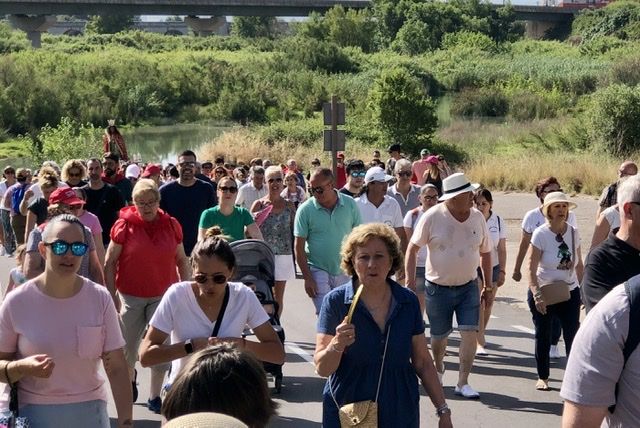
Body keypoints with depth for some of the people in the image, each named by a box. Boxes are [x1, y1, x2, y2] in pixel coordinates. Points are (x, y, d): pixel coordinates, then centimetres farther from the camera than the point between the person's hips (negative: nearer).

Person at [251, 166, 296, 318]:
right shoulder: (259, 205, 0)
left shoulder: (289, 205, 5)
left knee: (278, 296, 8)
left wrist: (295, 256, 8)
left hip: (284, 255, 2)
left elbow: (294, 232, 9)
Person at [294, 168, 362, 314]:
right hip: (318, 270, -3)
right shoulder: (305, 210, -8)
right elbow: (299, 246, -6)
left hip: (345, 271, 3)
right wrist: (307, 278, -11)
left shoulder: (350, 204, -2)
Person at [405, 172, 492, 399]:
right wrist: (410, 281, -13)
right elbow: (412, 248, -7)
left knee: (470, 333, -10)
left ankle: (462, 382, 0)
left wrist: (488, 285, 10)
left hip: (468, 287, 2)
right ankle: (438, 369, 40)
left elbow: (485, 252, 10)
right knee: (439, 335, 11)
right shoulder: (432, 217, -13)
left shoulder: (477, 217, -2)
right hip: (438, 287, -2)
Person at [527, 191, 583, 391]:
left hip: (569, 293, 3)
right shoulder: (541, 234, -13)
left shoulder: (573, 232, -2)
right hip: (543, 293, -2)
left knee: (573, 336, -3)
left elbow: (579, 265, 9)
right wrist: (537, 295, -24)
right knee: (543, 337, 9)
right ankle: (542, 377, 23)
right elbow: (531, 269, -16)